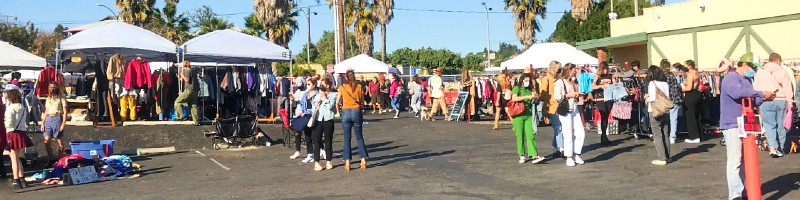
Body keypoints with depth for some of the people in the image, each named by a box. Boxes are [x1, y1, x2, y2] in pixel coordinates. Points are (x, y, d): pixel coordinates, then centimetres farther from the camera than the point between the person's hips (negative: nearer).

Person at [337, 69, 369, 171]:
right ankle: (363, 159, 7)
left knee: (347, 137, 6)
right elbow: (362, 102, 5)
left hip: (346, 112, -1)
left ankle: (347, 162, 4)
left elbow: (337, 101, 1)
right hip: (357, 112, 1)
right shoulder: (359, 88, 0)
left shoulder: (342, 88, -2)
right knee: (359, 137, 11)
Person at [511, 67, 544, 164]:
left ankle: (534, 156, -12)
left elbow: (533, 101, 24)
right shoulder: (517, 88, -2)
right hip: (518, 115, -4)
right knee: (520, 136, 3)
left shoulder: (530, 90, 13)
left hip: (528, 115, 4)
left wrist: (534, 96, 3)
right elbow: (514, 98, -21)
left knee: (531, 135, -6)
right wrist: (527, 97, -20)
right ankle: (521, 156, 13)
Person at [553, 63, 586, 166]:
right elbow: (556, 97, -14)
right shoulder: (560, 82, -4)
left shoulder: (573, 83, 20)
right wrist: (569, 95, -13)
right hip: (565, 111, -8)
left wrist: (577, 95, 11)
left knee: (581, 133, 2)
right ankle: (569, 158, 5)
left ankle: (576, 155, 15)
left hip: (575, 110, 8)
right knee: (568, 135, -5)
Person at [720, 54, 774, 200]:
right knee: (735, 161, -11)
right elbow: (738, 92, -32)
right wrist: (761, 93, -27)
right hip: (732, 125, -9)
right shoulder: (731, 78, -11)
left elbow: (752, 101, 21)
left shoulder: (747, 80, 18)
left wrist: (763, 98, 2)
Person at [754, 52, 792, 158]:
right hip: (781, 101, 0)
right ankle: (780, 149, 19)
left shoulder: (760, 72, 5)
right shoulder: (782, 71, 1)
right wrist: (790, 101, 5)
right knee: (781, 125, 11)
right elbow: (787, 87, 0)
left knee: (769, 125, -1)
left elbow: (755, 88, 8)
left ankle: (772, 148, -17)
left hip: (766, 102, 0)